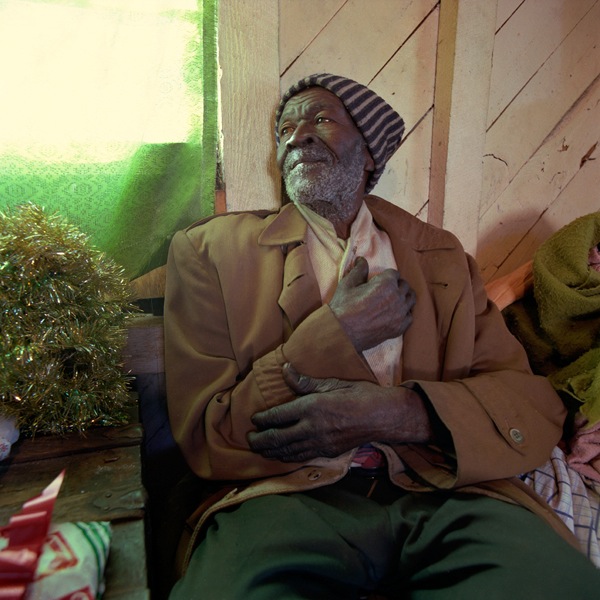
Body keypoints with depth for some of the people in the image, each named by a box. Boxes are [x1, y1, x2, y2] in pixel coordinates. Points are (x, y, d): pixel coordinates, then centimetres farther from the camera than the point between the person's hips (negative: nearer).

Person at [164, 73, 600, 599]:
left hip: (442, 494, 4)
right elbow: (204, 437, 0)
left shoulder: (440, 254, 14)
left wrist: (395, 412, -14)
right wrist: (340, 333, -9)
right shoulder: (211, 249, 6)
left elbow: (534, 399, 6)